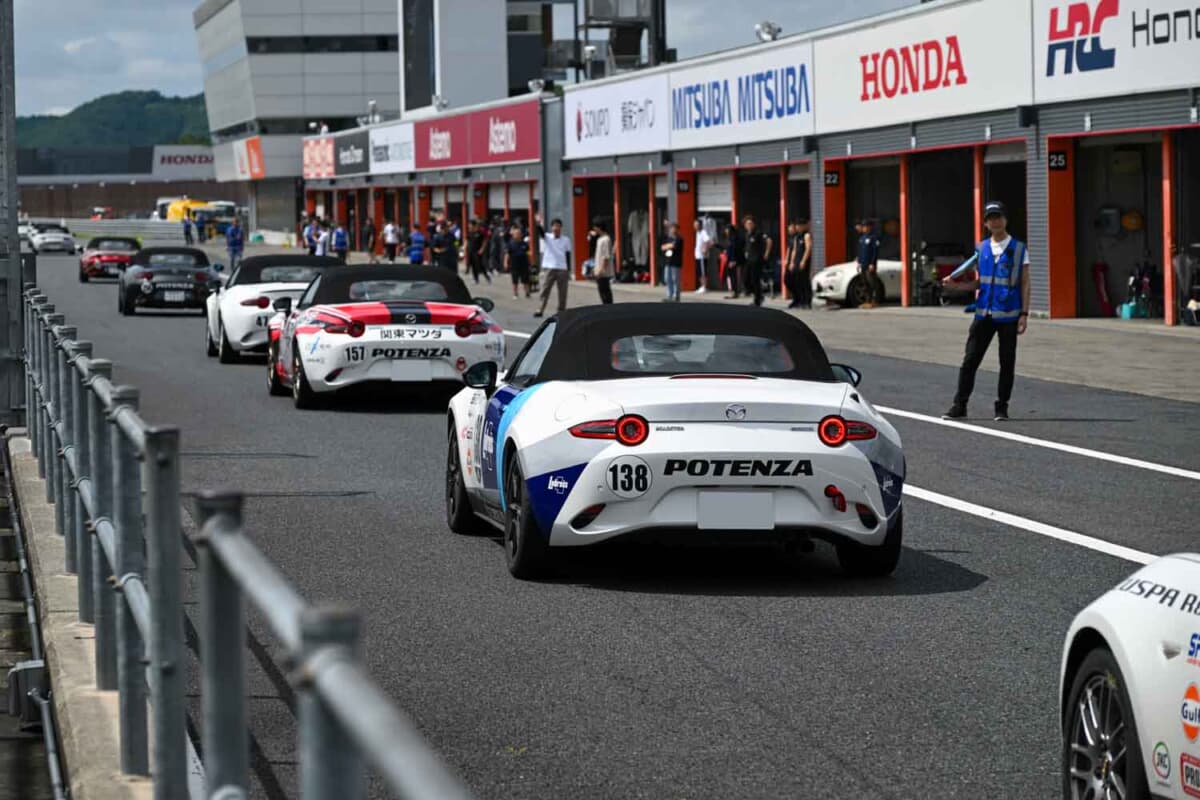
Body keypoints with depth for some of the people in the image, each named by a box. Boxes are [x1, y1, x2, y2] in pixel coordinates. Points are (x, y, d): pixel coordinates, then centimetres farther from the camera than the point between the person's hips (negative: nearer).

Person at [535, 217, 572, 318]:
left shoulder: (566, 240, 7)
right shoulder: (546, 238, 2)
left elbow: (568, 256, 10)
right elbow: (540, 232, -19)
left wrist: (569, 270, 7)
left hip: (562, 269, 2)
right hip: (549, 268, -2)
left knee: (562, 292, 4)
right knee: (545, 290, -2)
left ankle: (561, 311, 12)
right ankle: (540, 310, 0)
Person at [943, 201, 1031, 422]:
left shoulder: (1019, 249, 1)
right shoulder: (981, 249, 10)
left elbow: (1025, 284, 0)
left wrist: (1024, 314, -6)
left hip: (1008, 314, -3)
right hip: (984, 313, 3)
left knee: (1007, 362, 4)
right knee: (970, 360, -1)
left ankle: (1002, 407, 13)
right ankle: (959, 405, 4)